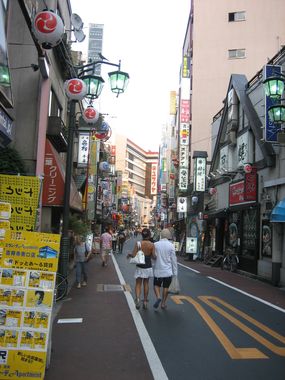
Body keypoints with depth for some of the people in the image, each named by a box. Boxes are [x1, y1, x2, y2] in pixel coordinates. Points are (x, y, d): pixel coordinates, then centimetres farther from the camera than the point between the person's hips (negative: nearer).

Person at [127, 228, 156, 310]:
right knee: (146, 283, 17)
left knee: (138, 284, 7)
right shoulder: (152, 245, -8)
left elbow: (133, 255, -13)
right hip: (148, 266, 1)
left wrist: (129, 255, 8)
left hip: (139, 267, -1)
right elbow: (153, 256, -8)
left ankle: (137, 299, -17)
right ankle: (145, 301, 22)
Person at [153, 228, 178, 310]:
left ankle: (158, 297, -11)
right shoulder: (171, 245, -8)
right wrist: (175, 272, 2)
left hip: (158, 270, 0)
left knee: (156, 285, 14)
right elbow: (173, 259, -5)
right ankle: (163, 303, 18)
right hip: (168, 271, 0)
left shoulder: (155, 244, -5)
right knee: (165, 287, 13)